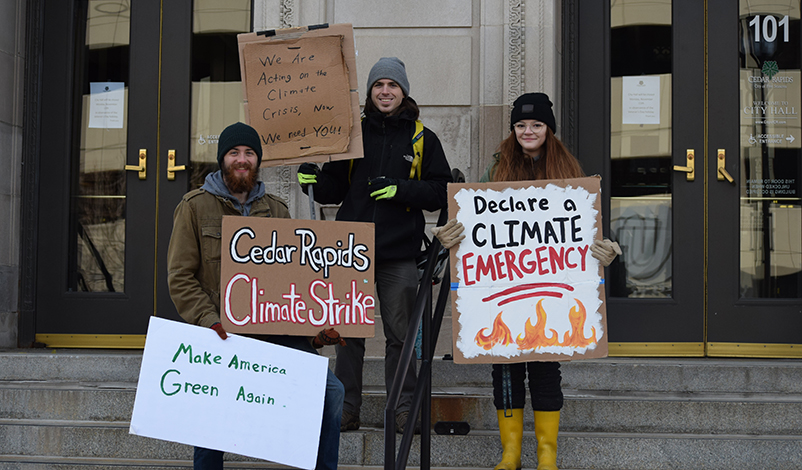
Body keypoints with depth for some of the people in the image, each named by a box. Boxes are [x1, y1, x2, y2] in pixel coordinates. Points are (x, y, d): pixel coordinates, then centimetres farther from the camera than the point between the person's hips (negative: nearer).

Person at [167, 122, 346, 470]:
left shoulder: (276, 211, 18)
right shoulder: (196, 206, 6)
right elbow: (180, 277, 0)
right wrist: (210, 322, -15)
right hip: (222, 331, -3)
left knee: (331, 390, -12)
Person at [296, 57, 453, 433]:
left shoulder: (422, 139, 8)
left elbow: (441, 191, 3)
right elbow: (333, 191, 14)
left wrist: (402, 190, -11)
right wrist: (312, 178, -6)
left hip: (399, 253, -1)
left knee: (400, 331, 2)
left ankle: (403, 408, 11)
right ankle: (345, 408, 12)